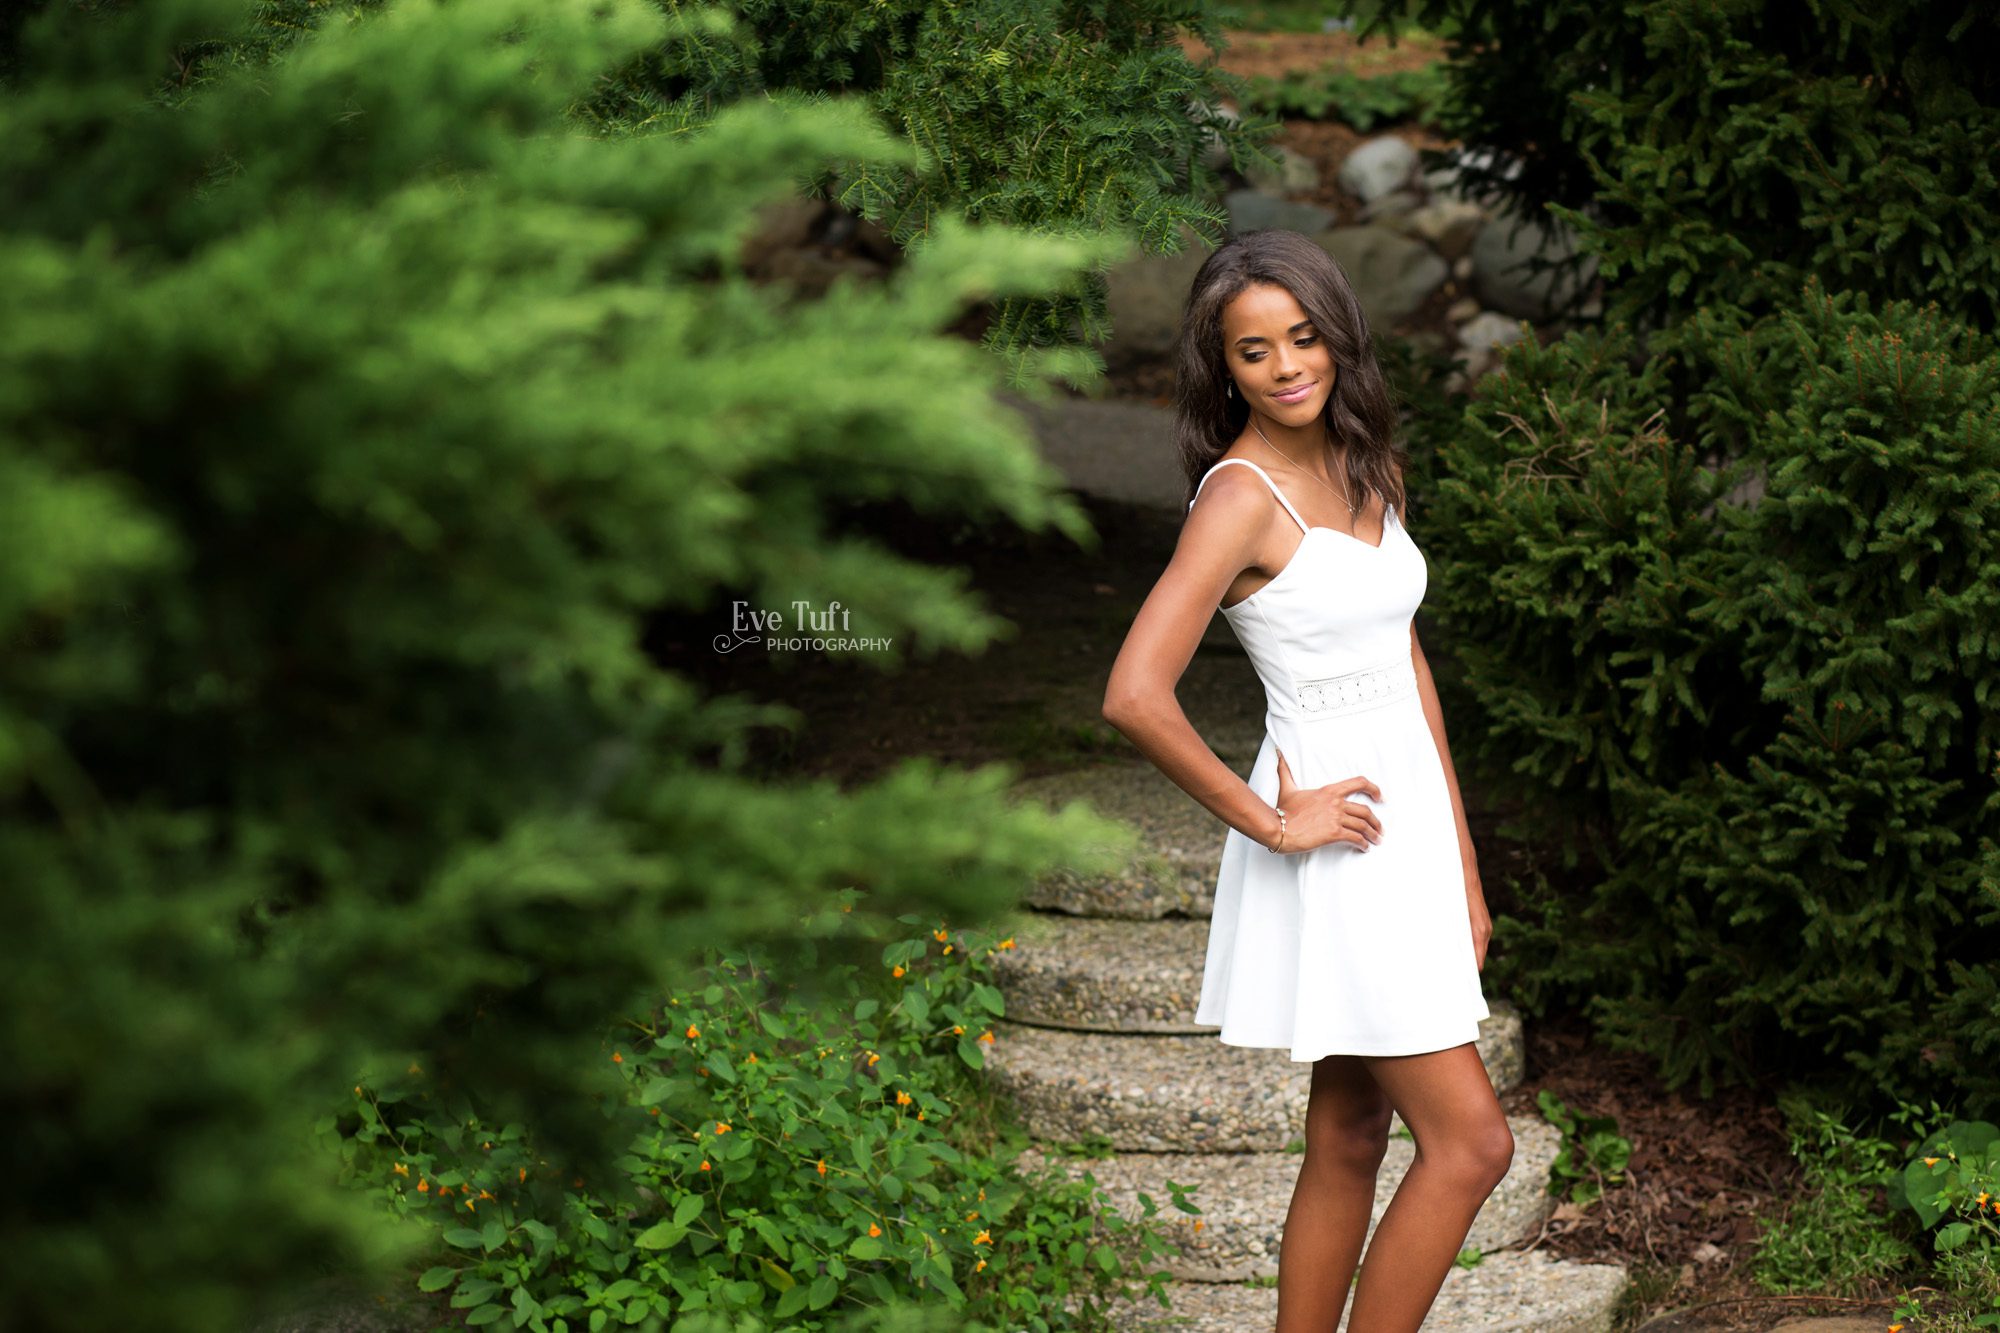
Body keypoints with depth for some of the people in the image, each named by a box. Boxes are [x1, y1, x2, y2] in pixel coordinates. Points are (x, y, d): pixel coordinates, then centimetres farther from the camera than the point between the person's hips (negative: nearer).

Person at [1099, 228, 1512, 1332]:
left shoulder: (1369, 471, 9)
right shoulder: (1241, 495, -16)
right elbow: (1134, 697, -25)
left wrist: (1463, 867, 13)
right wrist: (1271, 822, -15)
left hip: (1410, 822, 8)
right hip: (1334, 846, -8)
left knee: (1349, 1141, 13)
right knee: (1469, 1140, -8)